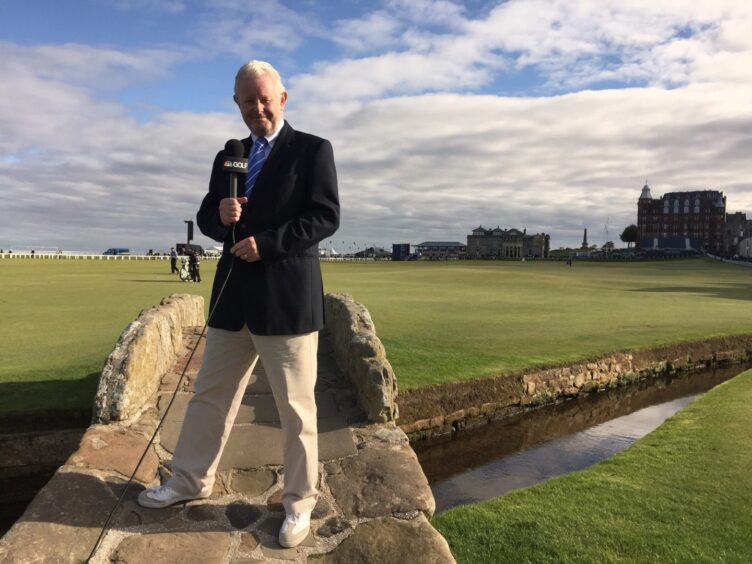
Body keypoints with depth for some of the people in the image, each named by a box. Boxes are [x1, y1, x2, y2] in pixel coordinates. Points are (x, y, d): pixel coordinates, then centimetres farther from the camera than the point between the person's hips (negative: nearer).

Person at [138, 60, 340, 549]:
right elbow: (205, 219, 17)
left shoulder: (313, 150, -1)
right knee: (210, 394, 17)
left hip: (288, 296, -6)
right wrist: (220, 217, -7)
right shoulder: (227, 157, 16)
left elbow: (326, 216, -10)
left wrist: (265, 242, -18)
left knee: (295, 406, 4)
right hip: (234, 294, 6)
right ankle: (191, 480, 36)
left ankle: (300, 501, 22)